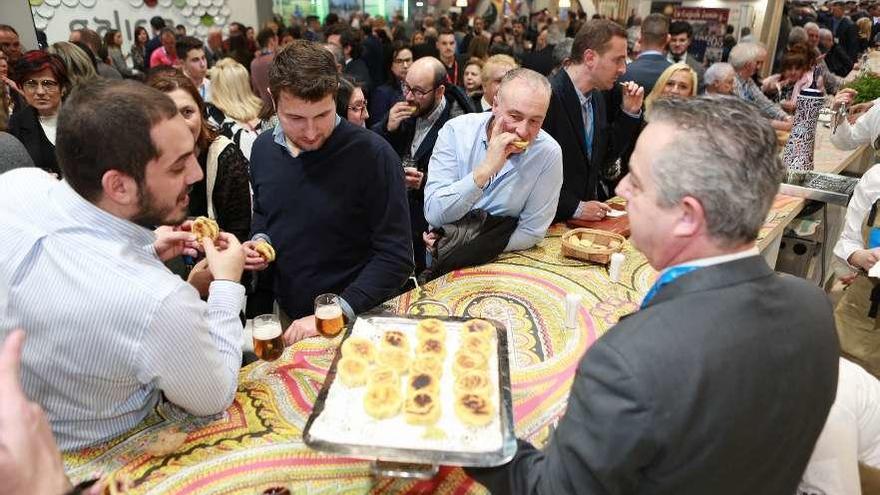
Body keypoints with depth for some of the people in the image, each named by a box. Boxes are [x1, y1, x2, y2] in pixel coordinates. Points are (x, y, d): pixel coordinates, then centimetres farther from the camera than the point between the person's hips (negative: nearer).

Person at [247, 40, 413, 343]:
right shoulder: (263, 149, -4)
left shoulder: (373, 155, -22)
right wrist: (259, 240, -5)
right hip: (287, 315, 5)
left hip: (358, 319, -5)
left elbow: (396, 256, -22)